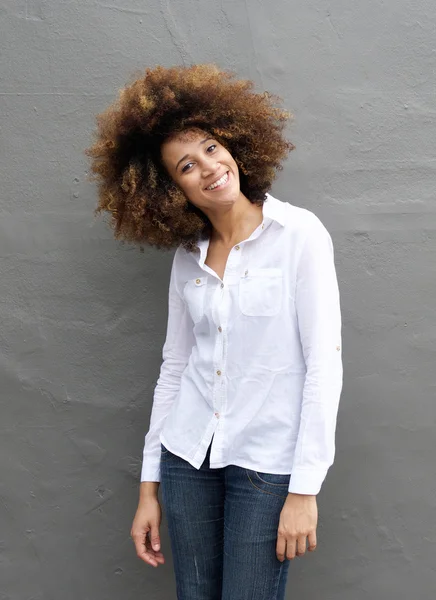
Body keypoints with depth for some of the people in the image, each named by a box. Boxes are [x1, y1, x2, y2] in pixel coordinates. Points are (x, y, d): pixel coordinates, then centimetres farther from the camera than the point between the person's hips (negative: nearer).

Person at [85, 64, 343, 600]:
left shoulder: (299, 234, -9)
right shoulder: (187, 258, 5)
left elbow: (324, 363, -12)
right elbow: (174, 367, 9)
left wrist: (305, 489, -14)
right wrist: (149, 485, 10)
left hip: (268, 462, -4)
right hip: (188, 456, 4)